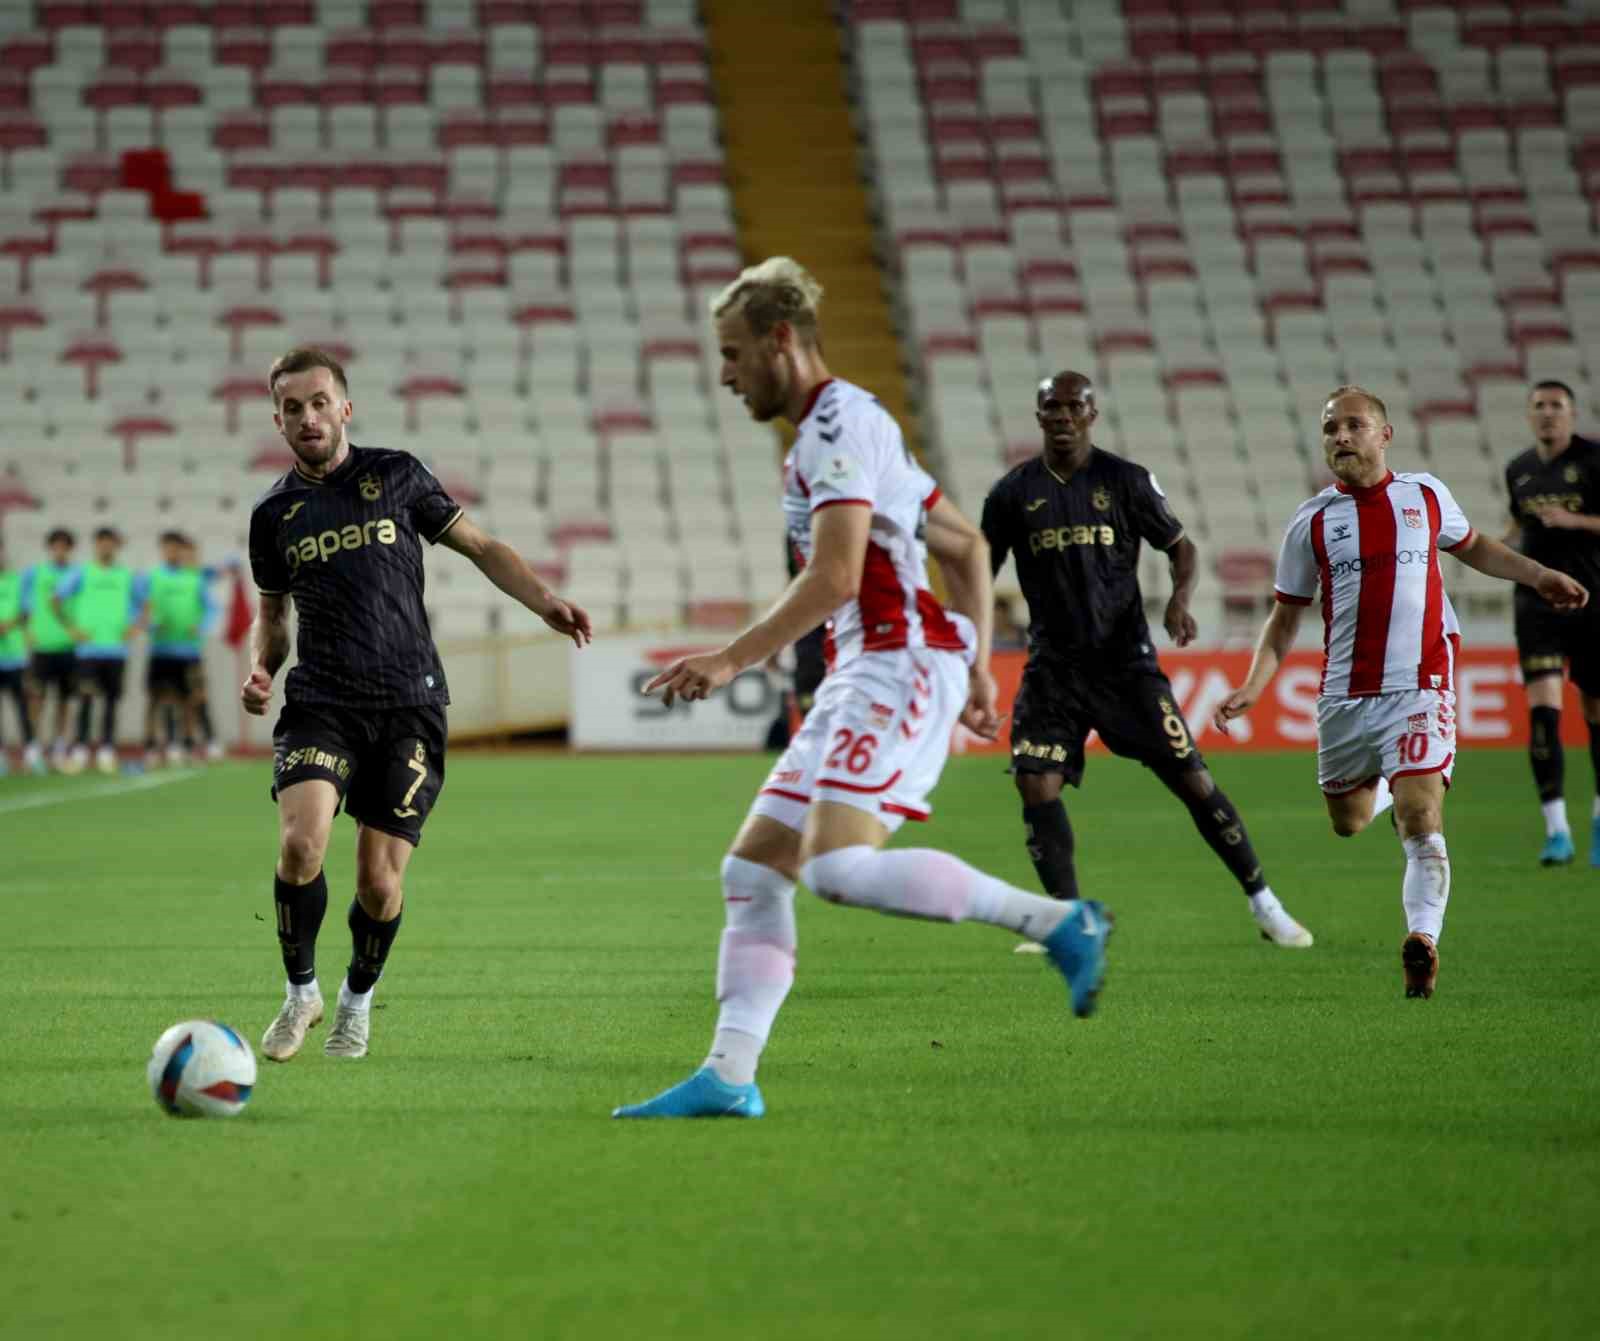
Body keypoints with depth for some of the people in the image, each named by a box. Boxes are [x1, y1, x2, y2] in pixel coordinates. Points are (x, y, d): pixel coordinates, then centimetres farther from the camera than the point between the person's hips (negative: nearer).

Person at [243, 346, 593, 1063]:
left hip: (408, 706, -1)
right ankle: (300, 990, 1)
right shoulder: (274, 512, 9)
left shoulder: (397, 475, 4)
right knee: (301, 843, -23)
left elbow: (480, 547, 11)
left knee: (380, 883, -4)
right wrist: (260, 669, 2)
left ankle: (358, 997, 25)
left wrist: (544, 601, -5)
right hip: (320, 702, 1)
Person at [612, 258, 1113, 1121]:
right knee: (752, 871, 4)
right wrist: (978, 666, 23)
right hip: (862, 676, 11)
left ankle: (1058, 922, -16)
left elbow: (833, 578, -19)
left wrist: (731, 660, -17)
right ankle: (729, 1077, 2)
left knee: (839, 867, -25)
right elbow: (968, 548, 28)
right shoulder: (836, 429, 24)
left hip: (902, 665, -11)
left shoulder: (838, 421, -8)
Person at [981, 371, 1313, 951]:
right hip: (1052, 664, 1)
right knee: (1035, 785, -13)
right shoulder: (1013, 493, 3)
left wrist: (1180, 599, -13)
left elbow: (1180, 546, 6)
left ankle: (1263, 903, 10)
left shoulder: (1126, 481, 0)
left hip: (1124, 659, -1)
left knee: (1191, 779, -3)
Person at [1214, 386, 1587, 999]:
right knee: (1348, 823, 16)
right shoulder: (1312, 522, 2)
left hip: (1419, 689, -2)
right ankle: (1380, 786, 50)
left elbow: (1472, 547, 26)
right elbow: (1286, 616, 10)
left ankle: (1423, 936, -25)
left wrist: (1538, 576, 16)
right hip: (1345, 696, 2)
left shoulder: (1425, 494, 5)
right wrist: (1253, 685, -2)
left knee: (1420, 820, -19)